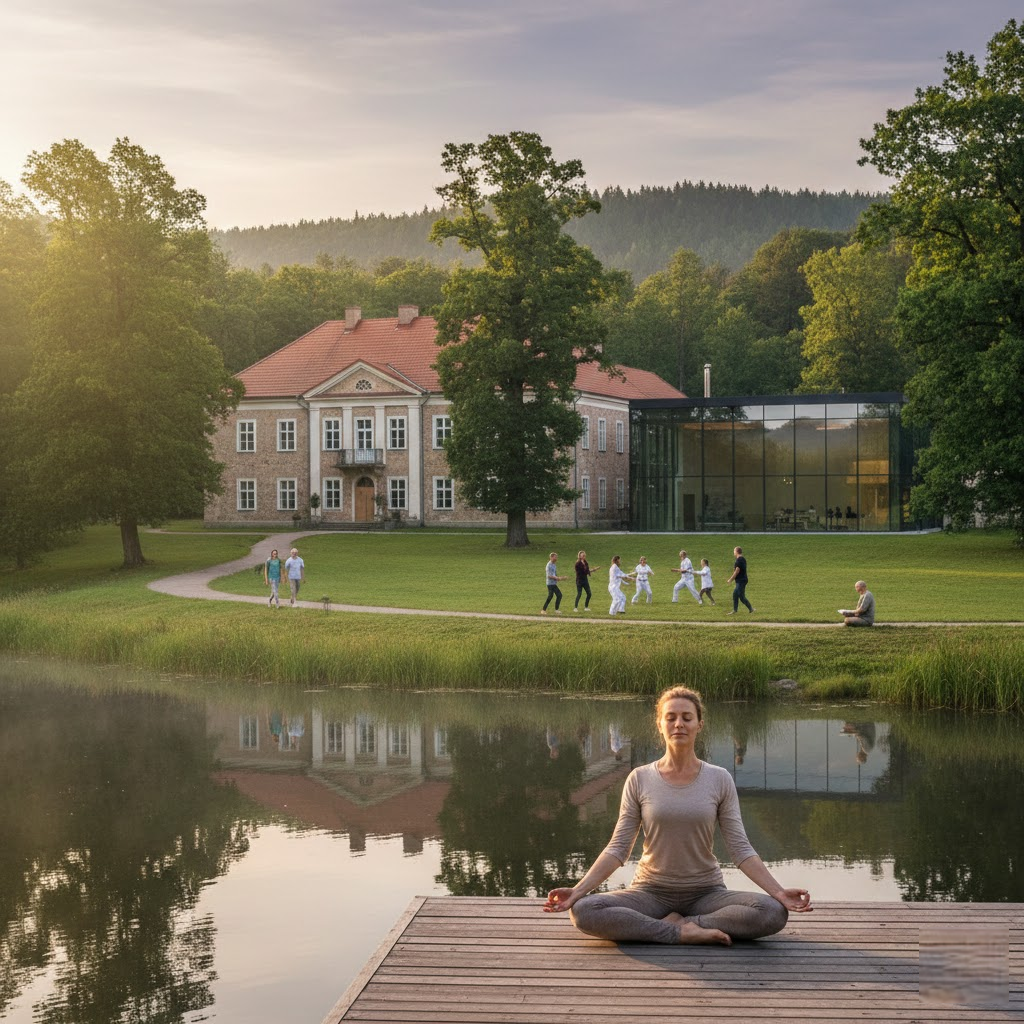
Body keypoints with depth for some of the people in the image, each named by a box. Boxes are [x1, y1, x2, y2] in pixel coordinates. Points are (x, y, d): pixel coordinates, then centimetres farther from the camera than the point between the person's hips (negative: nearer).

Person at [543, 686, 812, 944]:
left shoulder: (719, 780, -1)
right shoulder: (639, 780, -1)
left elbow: (740, 848, -4)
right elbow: (618, 848, -2)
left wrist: (778, 892, -18)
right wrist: (578, 890, -15)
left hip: (706, 894, 0)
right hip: (651, 893, 0)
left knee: (774, 913, -29)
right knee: (583, 911, -29)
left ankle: (679, 923, -20)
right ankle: (682, 932, -24)